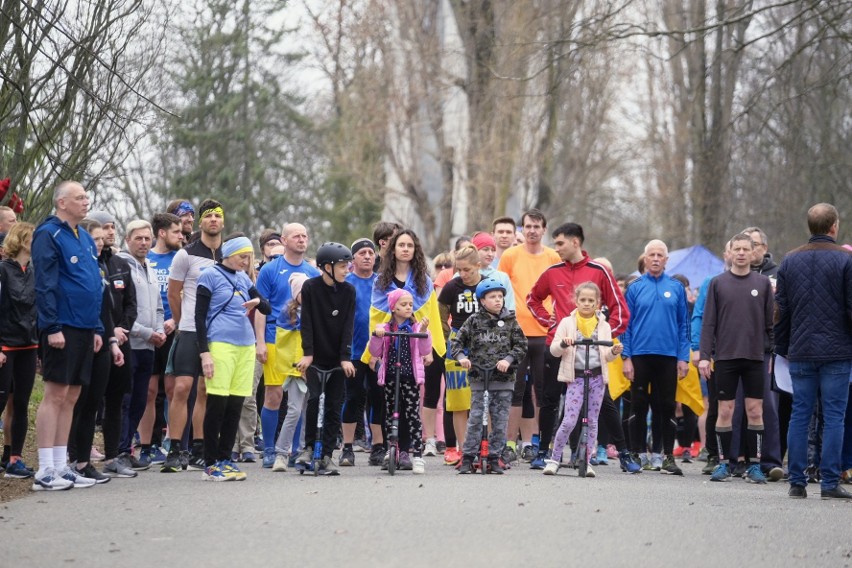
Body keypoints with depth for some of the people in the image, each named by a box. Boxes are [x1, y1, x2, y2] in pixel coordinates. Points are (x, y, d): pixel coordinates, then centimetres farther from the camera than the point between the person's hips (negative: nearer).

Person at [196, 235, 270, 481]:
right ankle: (211, 464, -1)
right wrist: (204, 352, -13)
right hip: (220, 344, -6)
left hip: (245, 346, 6)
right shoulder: (210, 276, 0)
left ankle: (225, 459, 13)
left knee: (235, 406, 5)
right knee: (217, 404, -6)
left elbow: (267, 308, 19)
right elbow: (200, 316, -5)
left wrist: (258, 301, -6)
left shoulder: (244, 279, 17)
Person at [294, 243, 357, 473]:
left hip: (337, 359, 2)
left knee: (334, 406, 1)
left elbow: (348, 325, -3)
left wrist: (345, 357, -11)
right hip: (316, 357, -2)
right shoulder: (310, 287, -5)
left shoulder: (348, 291, 1)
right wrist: (307, 353, -15)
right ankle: (308, 446, -2)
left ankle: (327, 456, 6)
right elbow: (306, 322, -8)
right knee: (313, 397, -18)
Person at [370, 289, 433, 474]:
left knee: (413, 415, -7)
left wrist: (424, 332, -18)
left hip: (410, 376, -2)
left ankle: (417, 455, -9)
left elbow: (425, 350, -6)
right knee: (390, 414, 8)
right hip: (390, 376, 2)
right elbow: (376, 352, 3)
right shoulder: (385, 328, 6)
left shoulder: (416, 327, 2)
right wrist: (376, 336, -13)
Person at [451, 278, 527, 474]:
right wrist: (461, 357, -11)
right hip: (479, 378, -1)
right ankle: (467, 458, 1)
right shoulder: (474, 320, 4)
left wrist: (508, 359, -10)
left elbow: (521, 345, 5)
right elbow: (456, 341, 7)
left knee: (500, 421, 3)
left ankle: (495, 458, 12)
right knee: (475, 419, -4)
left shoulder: (510, 321, 5)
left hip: (504, 378, 1)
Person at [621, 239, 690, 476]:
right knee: (638, 407, 4)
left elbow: (683, 324, 6)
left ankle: (666, 456, 8)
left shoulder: (676, 288, 5)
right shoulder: (635, 288, 3)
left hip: (668, 356, 1)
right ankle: (635, 454, 11)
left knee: (666, 407, 3)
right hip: (640, 356, -1)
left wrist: (683, 357, -1)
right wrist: (626, 357, -4)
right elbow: (626, 324, 3)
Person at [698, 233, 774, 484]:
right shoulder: (718, 283, 5)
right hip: (725, 357, 0)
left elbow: (771, 323, 8)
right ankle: (723, 463, 10)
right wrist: (704, 355, -4)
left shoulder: (763, 283, 7)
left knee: (755, 411, 1)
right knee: (725, 411, 2)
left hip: (754, 358, 1)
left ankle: (754, 464, 8)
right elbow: (708, 323, 3)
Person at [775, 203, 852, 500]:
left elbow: (781, 310, 10)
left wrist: (782, 348, 16)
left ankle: (797, 482, 6)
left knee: (800, 415, 6)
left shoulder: (790, 261, 8)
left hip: (800, 353, 4)